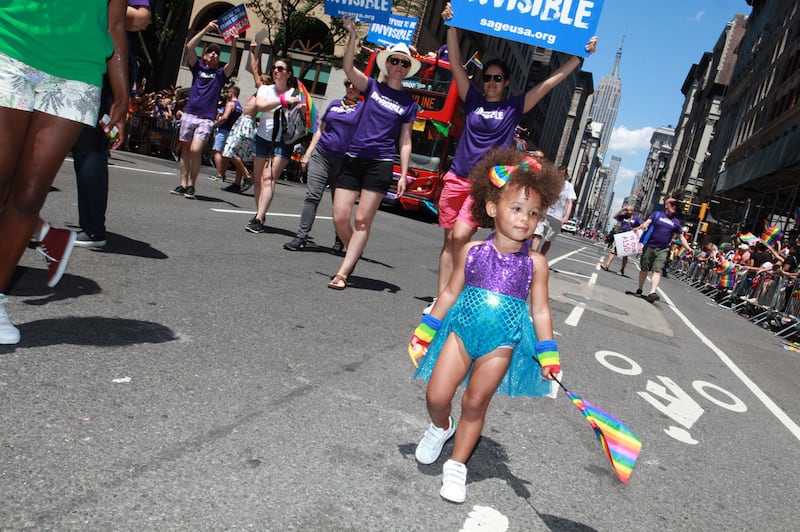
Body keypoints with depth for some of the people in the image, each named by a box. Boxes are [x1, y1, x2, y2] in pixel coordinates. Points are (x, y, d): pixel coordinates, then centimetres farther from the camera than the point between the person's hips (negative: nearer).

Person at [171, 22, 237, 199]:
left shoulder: (221, 73, 13)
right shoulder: (198, 68, 14)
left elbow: (232, 64, -7)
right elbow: (189, 46, 1)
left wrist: (233, 44, -19)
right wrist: (206, 29, -3)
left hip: (206, 119, -2)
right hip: (189, 114, 2)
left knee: (195, 150, -15)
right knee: (185, 149, 4)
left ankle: (191, 185, -7)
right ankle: (183, 184, 10)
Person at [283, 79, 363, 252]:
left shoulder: (363, 107, 4)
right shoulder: (334, 104, 14)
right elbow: (320, 130, 17)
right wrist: (308, 153, 13)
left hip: (344, 161, -2)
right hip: (321, 155, 3)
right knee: (312, 196, -6)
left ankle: (339, 241, 20)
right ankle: (301, 238, -6)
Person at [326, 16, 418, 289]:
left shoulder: (409, 102, 8)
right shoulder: (372, 87, 9)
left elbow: (405, 142, 8)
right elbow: (348, 66, -8)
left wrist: (403, 175, 0)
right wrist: (353, 34, -17)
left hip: (381, 164, -1)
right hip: (353, 159, 1)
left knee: (362, 221, -5)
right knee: (340, 219, -3)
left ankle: (342, 273, -2)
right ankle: (354, 255, 24)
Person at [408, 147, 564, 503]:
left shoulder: (535, 263, -4)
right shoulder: (472, 251, -3)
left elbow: (540, 311, 2)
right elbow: (450, 293, 6)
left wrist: (548, 356, -3)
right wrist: (425, 331, 9)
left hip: (502, 342, 0)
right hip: (461, 330, 1)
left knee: (475, 405, 6)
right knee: (436, 396, -5)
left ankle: (456, 466, 26)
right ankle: (440, 427, 31)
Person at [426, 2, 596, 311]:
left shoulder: (515, 107, 5)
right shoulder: (472, 100, 9)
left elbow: (552, 80, 4)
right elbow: (455, 62, 6)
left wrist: (581, 55, 3)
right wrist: (452, 25, 1)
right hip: (456, 178, 3)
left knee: (460, 236, -18)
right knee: (449, 240, 3)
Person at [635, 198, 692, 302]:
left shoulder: (676, 222, 13)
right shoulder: (657, 214, 8)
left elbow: (681, 237, 15)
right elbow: (647, 222, -4)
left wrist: (688, 248, 1)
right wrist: (644, 226, -29)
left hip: (663, 250, 1)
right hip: (649, 246, -1)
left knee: (657, 271, -13)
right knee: (644, 269, 6)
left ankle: (652, 292, -24)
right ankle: (639, 289, 23)